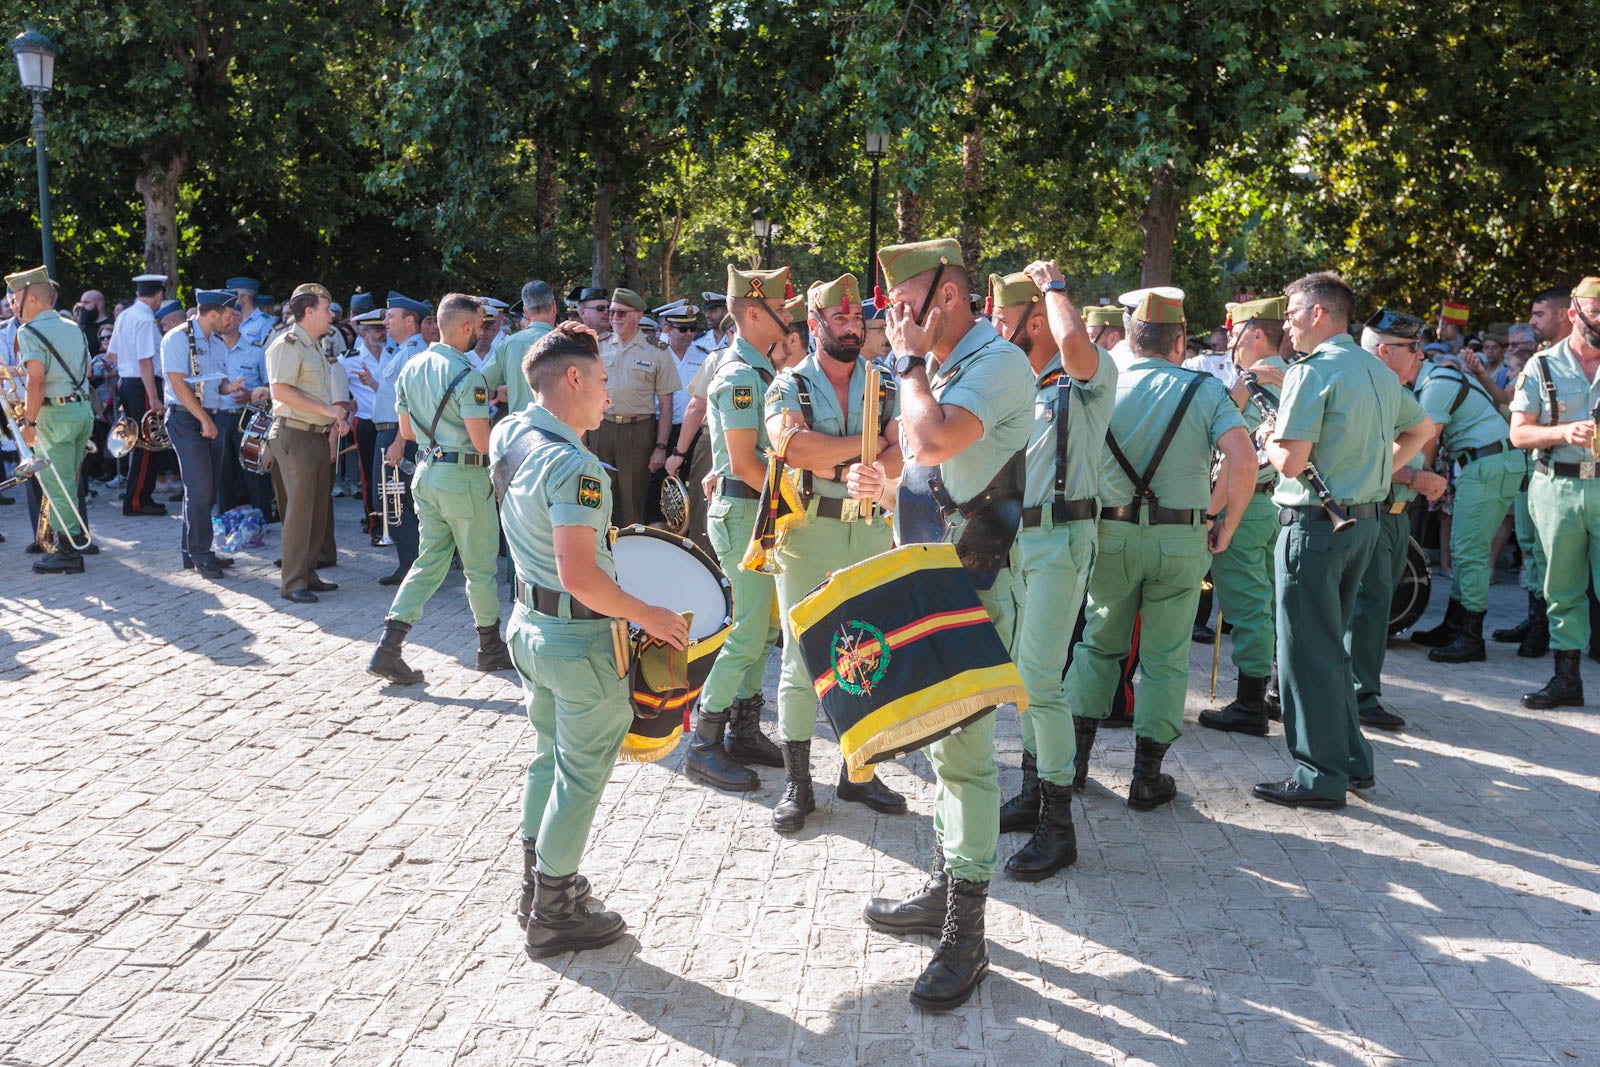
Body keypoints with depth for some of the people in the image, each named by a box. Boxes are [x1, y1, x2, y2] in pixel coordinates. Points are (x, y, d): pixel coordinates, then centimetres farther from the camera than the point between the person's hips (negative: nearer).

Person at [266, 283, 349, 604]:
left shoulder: (315, 346, 19)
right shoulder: (288, 344, -12)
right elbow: (280, 391, -22)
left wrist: (335, 419, 11)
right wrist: (325, 409, -21)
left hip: (318, 434, 9)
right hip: (294, 434, -9)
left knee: (318, 508, 11)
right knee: (299, 508, -7)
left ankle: (307, 574, 20)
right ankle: (292, 582, -1)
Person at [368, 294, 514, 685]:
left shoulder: (411, 368, 7)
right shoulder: (467, 375, -18)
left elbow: (406, 430, 14)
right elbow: (482, 440, -22)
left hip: (426, 472, 8)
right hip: (464, 476, -7)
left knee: (431, 559, 12)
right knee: (480, 565, 8)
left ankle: (388, 646, 1)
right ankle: (491, 648, 22)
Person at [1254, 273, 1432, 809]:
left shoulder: (1312, 372, -15)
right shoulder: (1379, 372, 12)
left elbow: (1291, 462, -21)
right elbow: (1422, 428, 27)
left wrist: (1270, 441, -1)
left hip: (1314, 524, -9)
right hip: (1365, 520, 9)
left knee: (1307, 652, -1)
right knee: (1330, 646, 19)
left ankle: (1321, 777, 4)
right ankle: (1353, 759, 25)